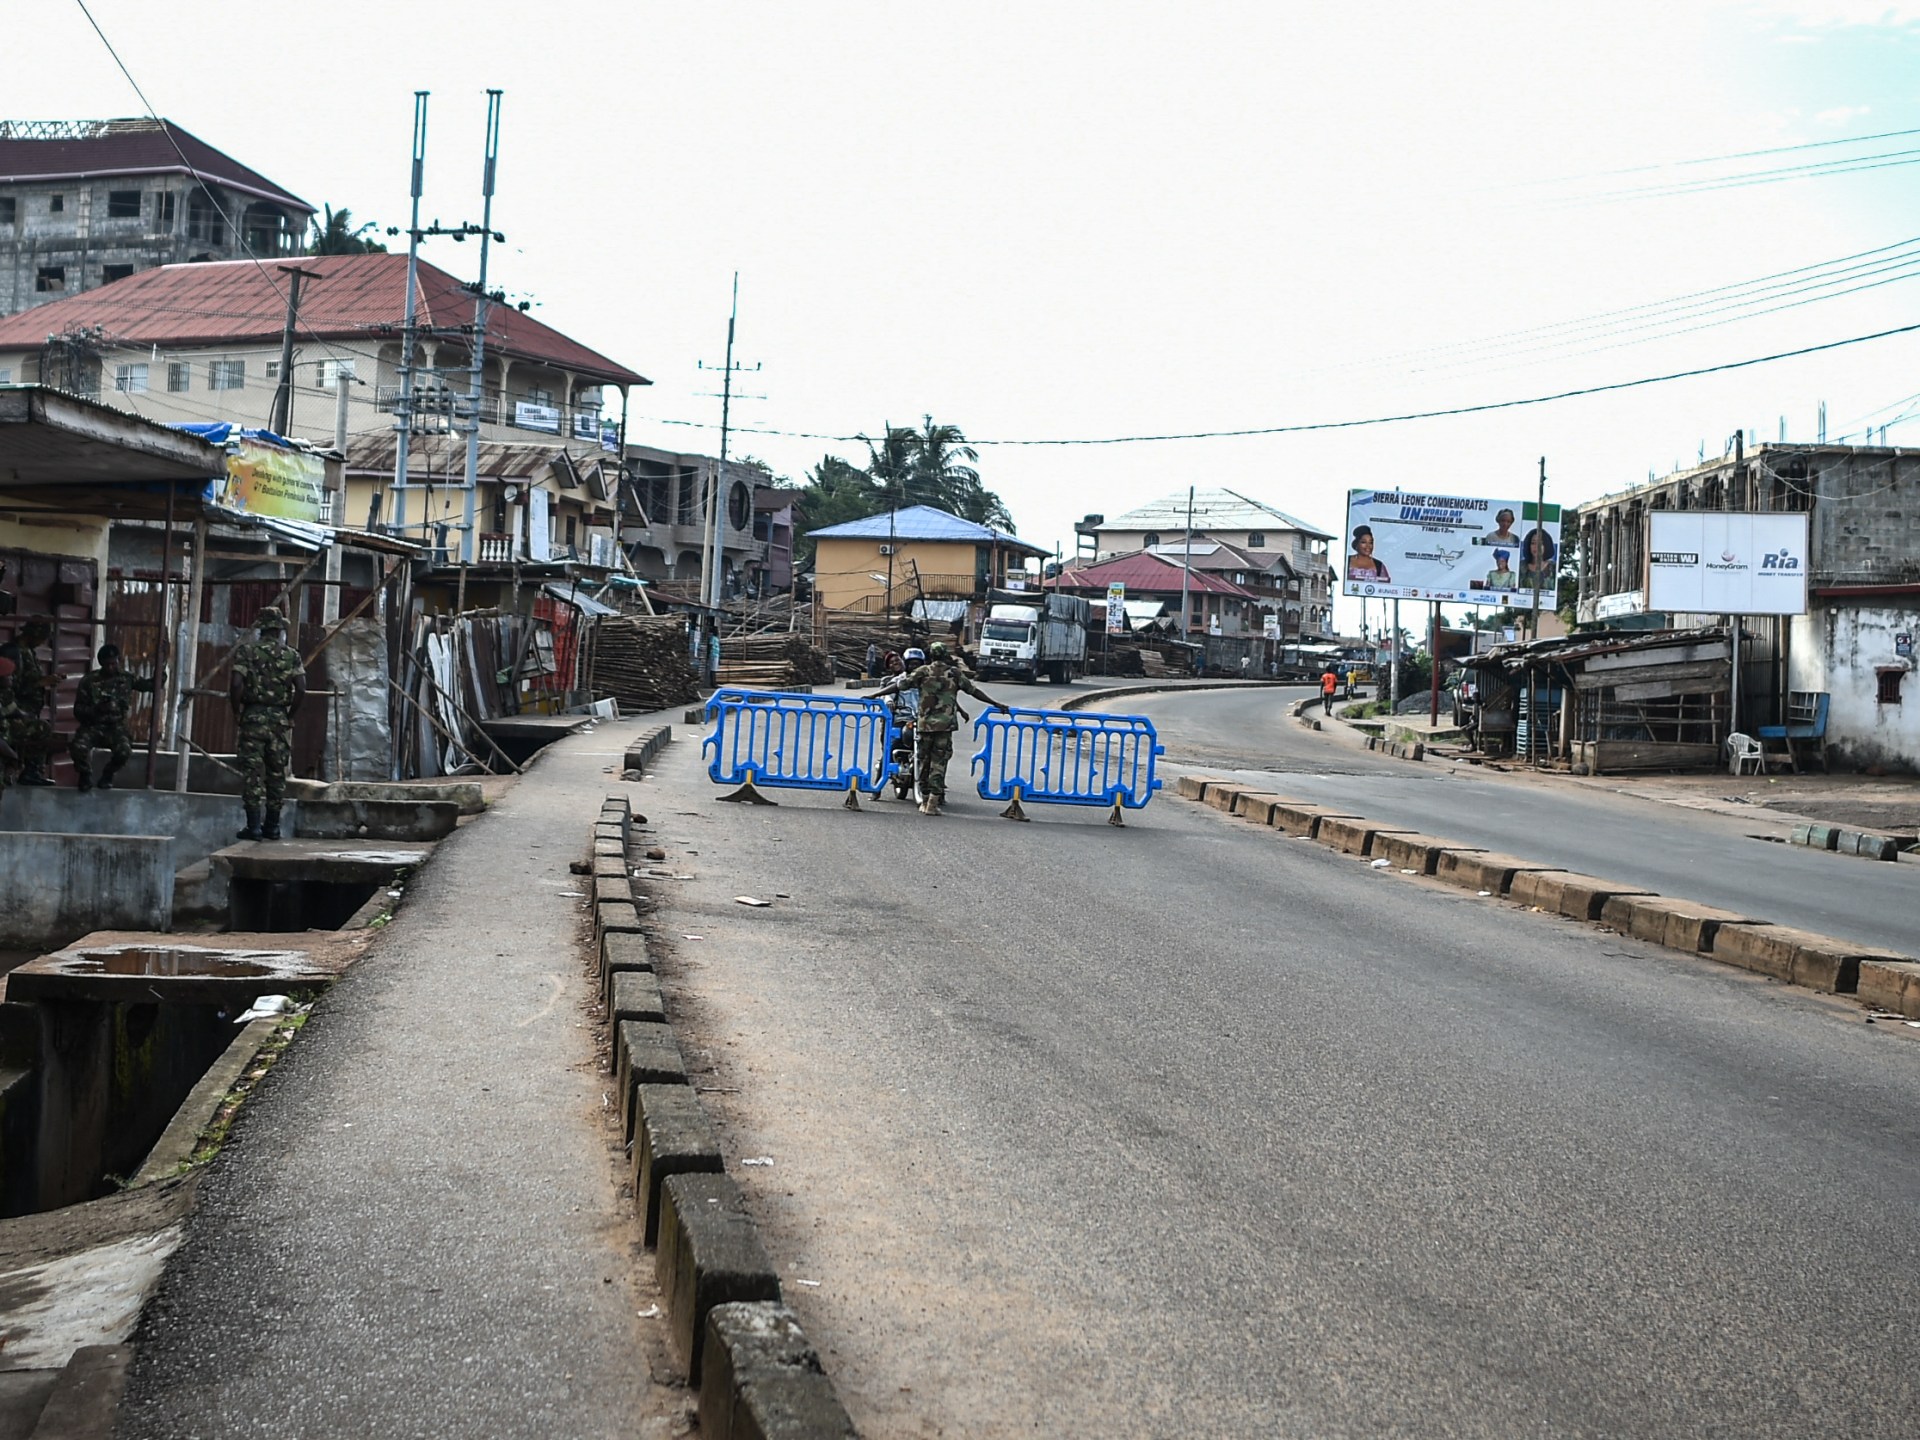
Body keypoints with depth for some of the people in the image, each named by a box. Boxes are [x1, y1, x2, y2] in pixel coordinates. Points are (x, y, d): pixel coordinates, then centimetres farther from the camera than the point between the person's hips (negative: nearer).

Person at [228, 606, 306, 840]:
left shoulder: (246, 651, -1)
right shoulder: (291, 655, 3)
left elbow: (236, 684, -11)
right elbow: (301, 688, -6)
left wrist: (236, 711, 2)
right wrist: (290, 713, 7)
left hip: (253, 716, -2)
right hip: (280, 719, 2)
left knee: (252, 772, 1)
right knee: (277, 773, 10)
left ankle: (253, 826, -2)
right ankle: (272, 826, 13)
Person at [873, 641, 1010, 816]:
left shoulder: (922, 672, 4)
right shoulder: (955, 673, 4)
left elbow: (899, 685, 4)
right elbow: (973, 690, 9)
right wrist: (997, 704, 17)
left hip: (924, 723, 1)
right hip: (946, 724, -1)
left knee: (924, 761, 12)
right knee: (939, 762, 0)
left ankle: (925, 800, 18)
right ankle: (933, 803, -6)